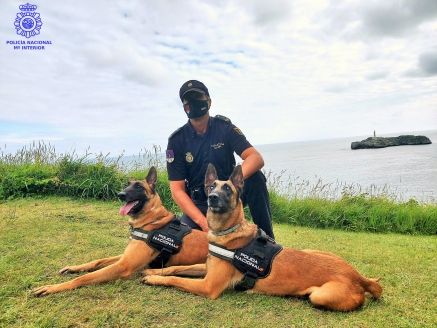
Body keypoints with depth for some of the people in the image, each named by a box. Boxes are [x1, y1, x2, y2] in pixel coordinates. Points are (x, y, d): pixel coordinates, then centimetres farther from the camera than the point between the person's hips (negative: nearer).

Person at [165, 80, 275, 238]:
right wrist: (203, 221, -26)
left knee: (255, 178, -28)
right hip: (199, 203, 0)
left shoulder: (224, 127, -9)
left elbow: (256, 158, -22)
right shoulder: (176, 141, -9)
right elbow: (177, 189, -12)